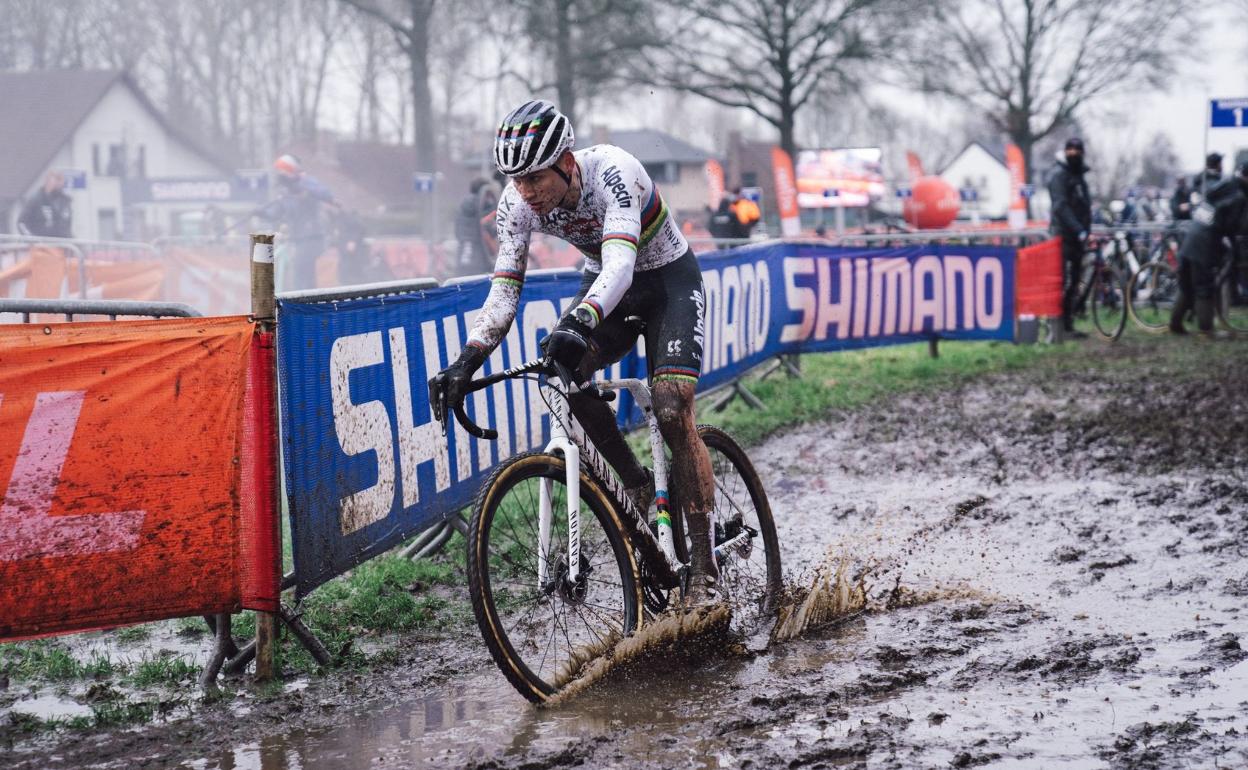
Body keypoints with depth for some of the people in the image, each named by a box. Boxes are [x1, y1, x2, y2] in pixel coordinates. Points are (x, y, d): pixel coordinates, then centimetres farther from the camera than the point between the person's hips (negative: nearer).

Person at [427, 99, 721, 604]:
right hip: (604, 286, 5)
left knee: (671, 410, -22)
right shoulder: (518, 202, -18)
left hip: (668, 278, -5)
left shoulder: (611, 172, -34)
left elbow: (619, 263, -47)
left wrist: (578, 322, -65)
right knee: (562, 368, -26)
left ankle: (704, 566, -15)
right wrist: (467, 363, -30)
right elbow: (504, 290, -16)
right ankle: (637, 487, -5)